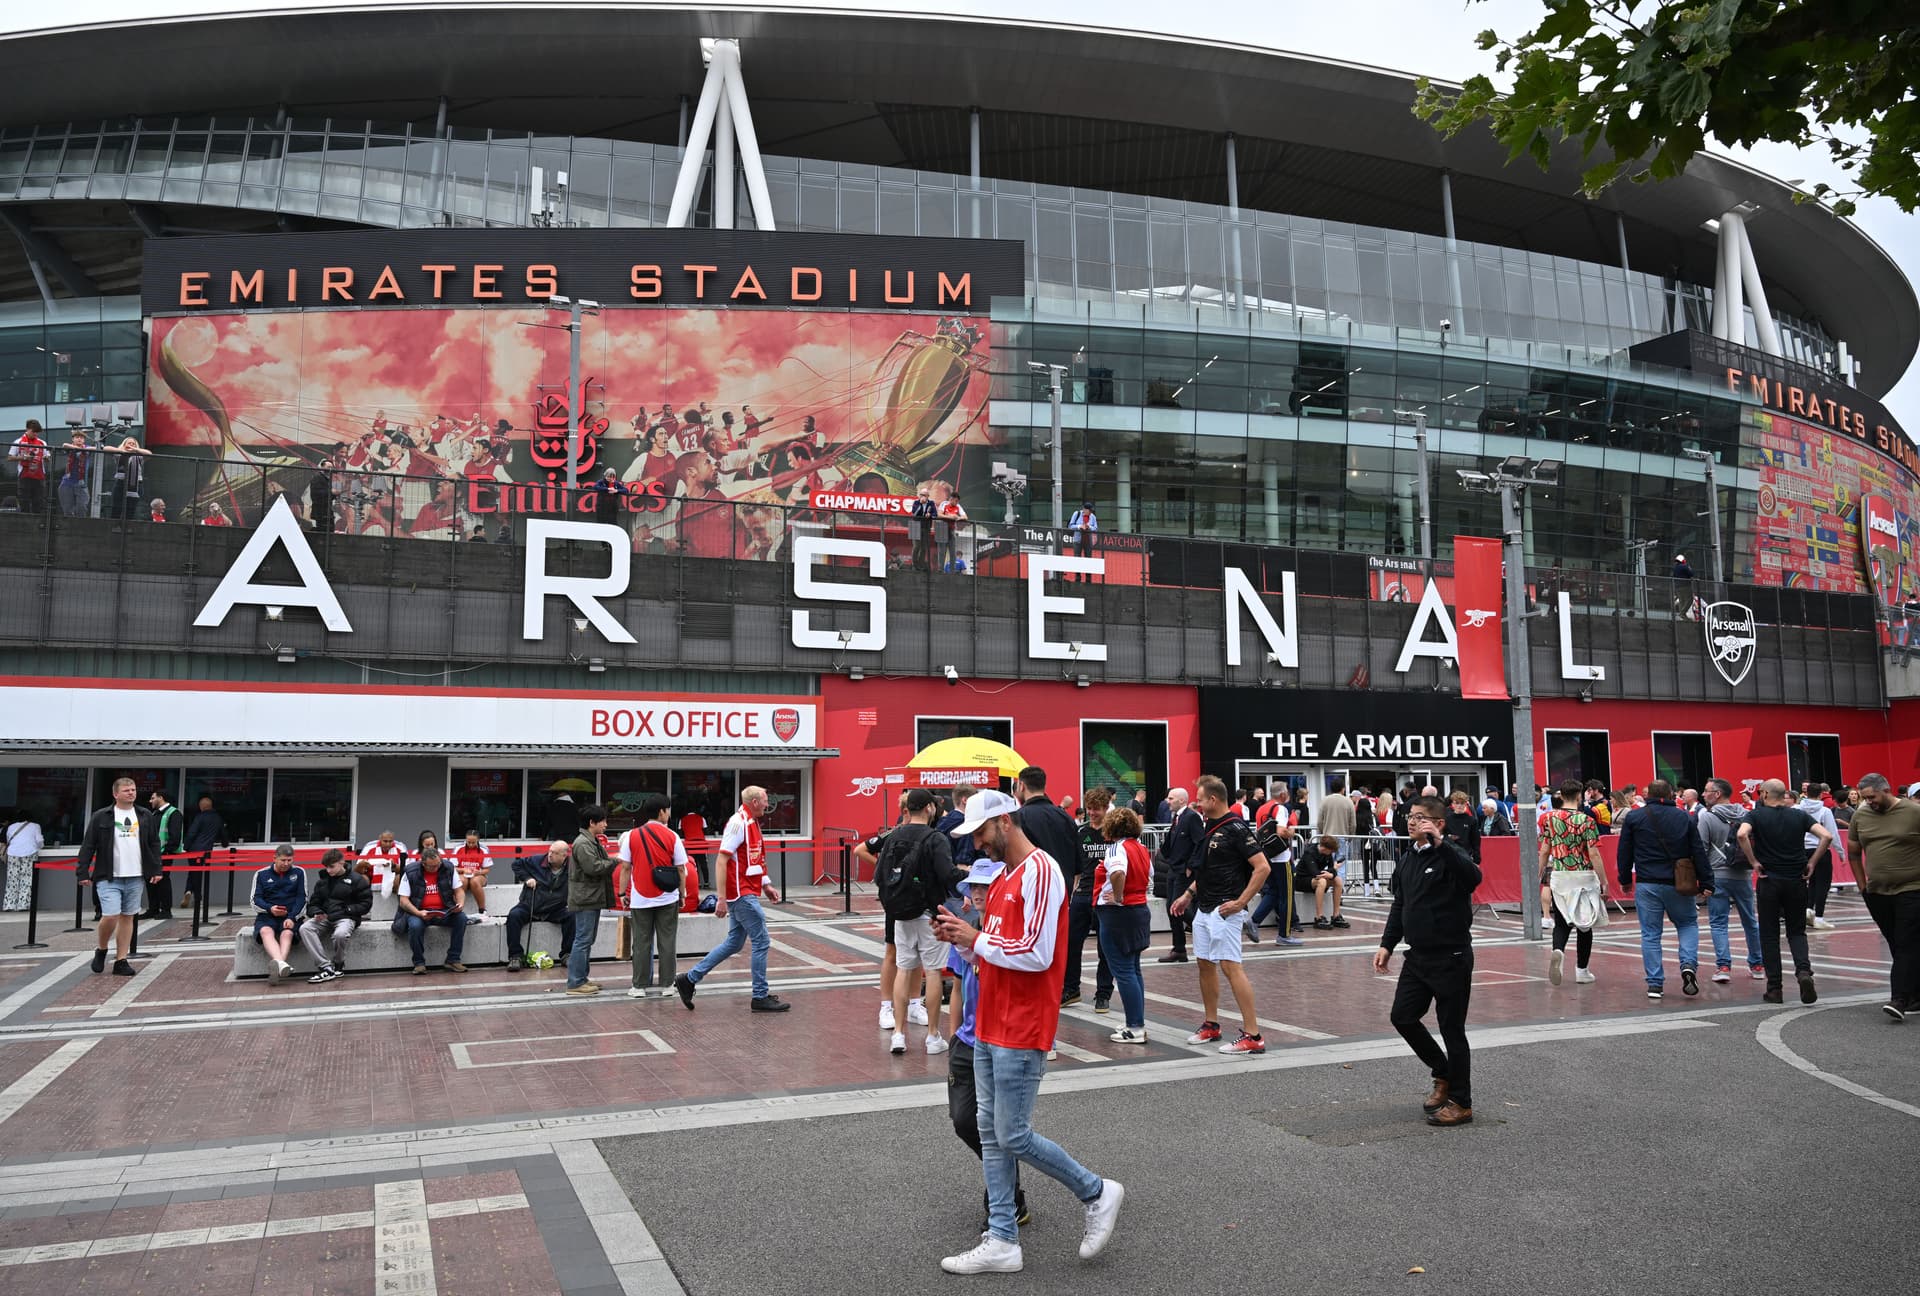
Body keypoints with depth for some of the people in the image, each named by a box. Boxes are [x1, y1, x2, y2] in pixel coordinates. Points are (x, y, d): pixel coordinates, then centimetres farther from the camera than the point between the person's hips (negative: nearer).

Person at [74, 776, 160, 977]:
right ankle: (101, 950, 16)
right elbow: (88, 846, 1)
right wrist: (82, 872, -4)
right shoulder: (101, 817, 0)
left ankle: (121, 961, 13)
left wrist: (157, 869, 6)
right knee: (110, 916, -12)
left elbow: (154, 844, 13)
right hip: (109, 878, -3)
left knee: (127, 917, 6)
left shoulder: (145, 816, 9)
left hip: (136, 878, 3)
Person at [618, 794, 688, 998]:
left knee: (641, 943, 7)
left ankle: (640, 986, 10)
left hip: (640, 899, 1)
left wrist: (623, 893, 8)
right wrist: (682, 893, 8)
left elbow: (626, 867, -1)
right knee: (666, 942, 7)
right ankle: (667, 984, 11)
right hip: (667, 898, -1)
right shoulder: (671, 836, -5)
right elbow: (680, 869, -3)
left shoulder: (632, 836, -2)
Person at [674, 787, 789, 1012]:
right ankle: (760, 997, 5)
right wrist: (722, 898, -22)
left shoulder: (751, 823, 15)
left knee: (734, 943, 14)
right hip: (742, 894, -10)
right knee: (761, 941, -3)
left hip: (745, 894, 10)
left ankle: (690, 979, 20)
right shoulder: (738, 823, -15)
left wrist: (766, 885, 17)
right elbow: (721, 860, -20)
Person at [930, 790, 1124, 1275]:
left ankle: (1097, 1193, 17)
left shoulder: (1040, 871, -15)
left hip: (1021, 1033, -9)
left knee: (1013, 1136, -2)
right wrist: (962, 940, 1)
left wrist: (976, 938, -14)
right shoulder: (1002, 880, 14)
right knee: (991, 1134, 10)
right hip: (990, 1027, 9)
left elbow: (1036, 955, -22)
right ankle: (1002, 1241, 18)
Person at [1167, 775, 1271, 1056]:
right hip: (1203, 907, 10)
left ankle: (1253, 1035, -10)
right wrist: (1189, 894, 20)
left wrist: (1241, 902, -20)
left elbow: (1263, 867, -20)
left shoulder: (1236, 829, -15)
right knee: (1205, 964, 14)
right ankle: (1211, 1025, 27)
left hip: (1224, 910, -10)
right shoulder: (1210, 828, 13)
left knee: (1230, 966, -12)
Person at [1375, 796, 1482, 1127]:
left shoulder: (1450, 856, -13)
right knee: (1402, 1017, 8)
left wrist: (1440, 843, -38)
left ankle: (1461, 1103, 15)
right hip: (1418, 956, 8)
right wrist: (1387, 944, 14)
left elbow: (1473, 877, -37)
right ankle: (1444, 1075, 30)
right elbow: (1399, 906, 19)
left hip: (1451, 957, -8)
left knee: (1452, 1029, 1)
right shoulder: (1406, 861, 10)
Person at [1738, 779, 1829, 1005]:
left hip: (1768, 881, -2)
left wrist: (1754, 862, -12)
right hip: (1796, 880, 2)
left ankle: (1774, 988, 6)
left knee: (1769, 935, 6)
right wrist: (1812, 863, -1)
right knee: (1797, 931, 14)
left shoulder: (1756, 815, -4)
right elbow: (1827, 836, -8)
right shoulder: (1800, 815, 4)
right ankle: (1804, 971, -12)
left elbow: (1742, 835, -23)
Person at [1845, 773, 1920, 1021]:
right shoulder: (1860, 815, 5)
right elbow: (1853, 853, 15)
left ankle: (1899, 1000, -13)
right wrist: (1863, 885, 12)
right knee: (1897, 946, 10)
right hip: (1876, 893, 5)